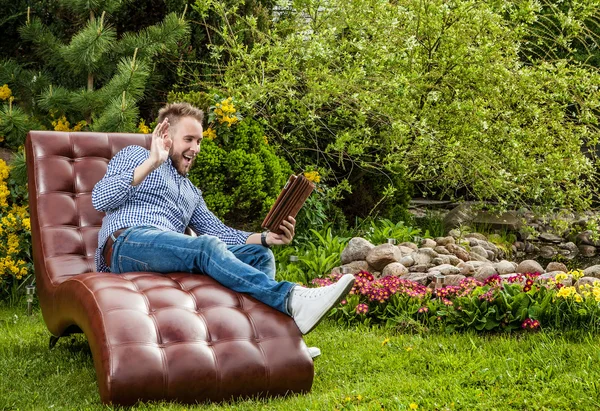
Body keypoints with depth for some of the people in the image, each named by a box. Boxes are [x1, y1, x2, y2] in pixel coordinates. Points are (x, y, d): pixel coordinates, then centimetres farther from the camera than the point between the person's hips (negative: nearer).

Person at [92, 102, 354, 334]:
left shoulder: (191, 192, 35)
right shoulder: (134, 155, 18)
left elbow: (220, 233, 22)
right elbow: (99, 200, 0)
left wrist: (267, 238, 4)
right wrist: (152, 163, -8)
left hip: (170, 256, 6)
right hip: (128, 244, -6)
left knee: (260, 255, -11)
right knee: (207, 247, -34)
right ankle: (291, 299, -50)